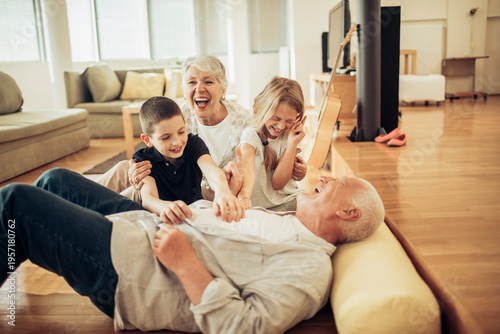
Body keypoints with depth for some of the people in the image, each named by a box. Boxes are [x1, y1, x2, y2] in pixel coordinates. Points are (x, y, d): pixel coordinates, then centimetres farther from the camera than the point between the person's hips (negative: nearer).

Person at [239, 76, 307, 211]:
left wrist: (293, 143, -13)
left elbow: (278, 183, -8)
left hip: (289, 200, 4)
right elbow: (247, 170, -32)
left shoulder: (290, 136, -1)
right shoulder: (251, 135, -11)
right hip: (258, 206, -3)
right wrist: (243, 198, -52)